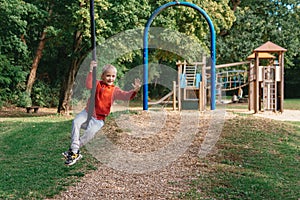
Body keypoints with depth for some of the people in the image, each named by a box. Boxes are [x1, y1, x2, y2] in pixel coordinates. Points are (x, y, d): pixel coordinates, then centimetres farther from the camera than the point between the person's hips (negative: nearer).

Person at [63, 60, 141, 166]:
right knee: (76, 122, -23)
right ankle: (75, 151, -17)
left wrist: (135, 90, -35)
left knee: (89, 133, -22)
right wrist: (91, 71, -32)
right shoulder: (98, 84, 0)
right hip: (88, 112, 2)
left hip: (99, 118, -1)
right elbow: (89, 85, -21)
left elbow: (126, 96, -15)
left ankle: (73, 150, -1)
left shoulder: (115, 90, -1)